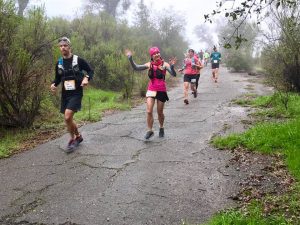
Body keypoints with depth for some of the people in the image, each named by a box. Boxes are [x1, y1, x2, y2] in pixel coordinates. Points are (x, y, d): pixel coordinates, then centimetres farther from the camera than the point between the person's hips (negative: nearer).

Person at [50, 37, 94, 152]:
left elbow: (91, 71, 1)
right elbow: (58, 78, 17)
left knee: (67, 117, -19)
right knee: (68, 119, 11)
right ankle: (78, 136, 35)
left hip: (76, 93, -6)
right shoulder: (59, 63, 7)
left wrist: (86, 78, -20)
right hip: (65, 94, 6)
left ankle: (73, 139, 4)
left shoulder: (78, 60, -7)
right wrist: (54, 84, -4)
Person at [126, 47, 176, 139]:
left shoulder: (164, 64, -7)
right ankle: (150, 130, 5)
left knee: (160, 112, 11)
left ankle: (161, 128, 35)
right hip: (151, 90, 2)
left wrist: (172, 66, -37)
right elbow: (136, 68, 2)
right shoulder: (149, 64, 1)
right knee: (149, 111, -8)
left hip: (161, 90, -2)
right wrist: (130, 58, -9)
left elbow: (173, 74, -18)